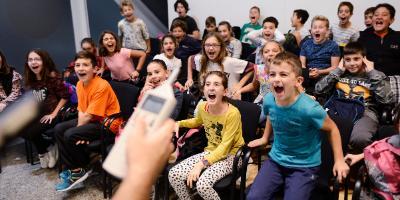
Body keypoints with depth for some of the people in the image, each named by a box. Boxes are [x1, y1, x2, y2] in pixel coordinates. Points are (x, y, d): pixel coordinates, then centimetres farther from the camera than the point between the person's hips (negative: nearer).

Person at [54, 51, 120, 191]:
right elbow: (81, 111, 3)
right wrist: (78, 130, -12)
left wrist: (77, 130, -10)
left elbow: (89, 116, -23)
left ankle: (81, 170, 1)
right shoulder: (80, 84, 3)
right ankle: (71, 168, 7)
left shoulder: (101, 86, -25)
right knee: (58, 129, 4)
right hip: (91, 120, 9)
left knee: (70, 135, -22)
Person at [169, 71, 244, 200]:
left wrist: (201, 164, -29)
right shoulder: (202, 107, -3)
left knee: (203, 185, -30)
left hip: (230, 155, -5)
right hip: (210, 152, 6)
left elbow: (224, 147, -21)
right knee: (174, 175, -13)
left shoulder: (232, 113, -21)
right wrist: (179, 123, 6)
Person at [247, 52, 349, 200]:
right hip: (276, 160, 4)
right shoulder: (268, 100, -13)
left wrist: (339, 160, -7)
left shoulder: (309, 108, -27)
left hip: (304, 166, -3)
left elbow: (332, 129, -8)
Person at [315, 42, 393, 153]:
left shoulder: (376, 76, 17)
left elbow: (385, 99, -2)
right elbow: (319, 90, 7)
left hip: (365, 112, -1)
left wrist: (372, 72, 3)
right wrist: (338, 70, 11)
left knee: (359, 138, -38)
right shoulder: (340, 74, 22)